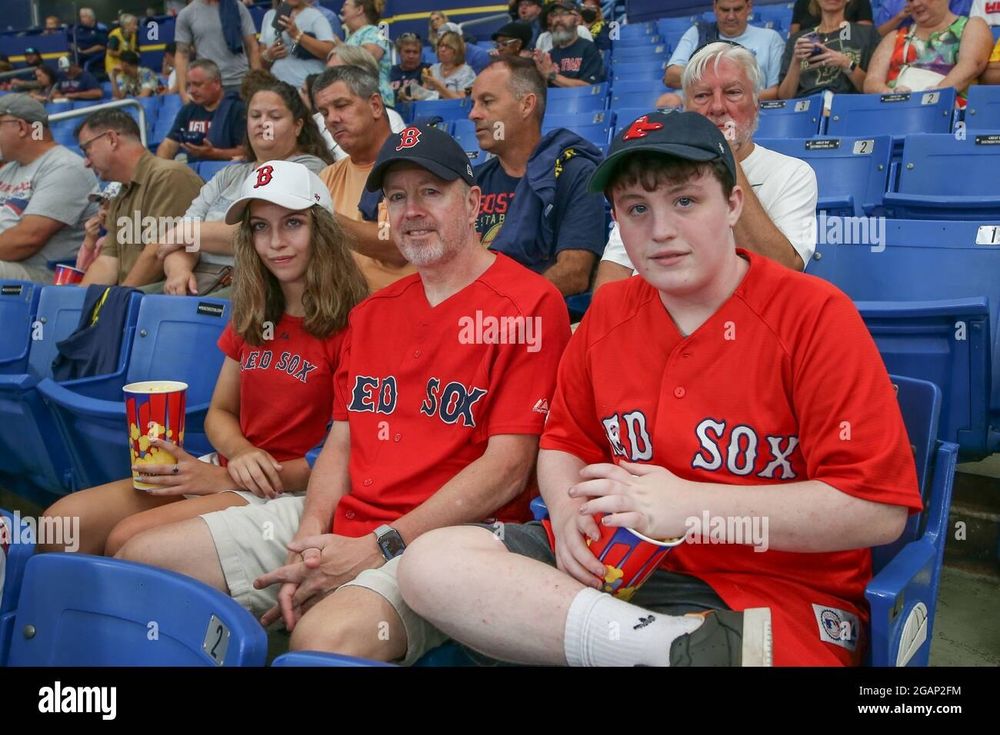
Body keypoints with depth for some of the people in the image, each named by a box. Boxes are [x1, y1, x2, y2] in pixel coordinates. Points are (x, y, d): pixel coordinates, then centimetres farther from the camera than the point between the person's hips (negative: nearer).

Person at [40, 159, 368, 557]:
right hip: (227, 469, 7)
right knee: (62, 521, -8)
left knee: (129, 539, -23)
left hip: (287, 493, -7)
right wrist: (241, 454, -8)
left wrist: (228, 479, -15)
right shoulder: (252, 318, 13)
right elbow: (220, 412, 17)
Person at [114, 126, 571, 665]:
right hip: (339, 522, 7)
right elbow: (340, 443, 14)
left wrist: (377, 549, -14)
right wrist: (309, 542, -5)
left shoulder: (529, 304, -7)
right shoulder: (371, 313, 18)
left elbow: (507, 468, -13)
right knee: (140, 559, 4)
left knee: (326, 636, -36)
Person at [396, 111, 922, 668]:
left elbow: (880, 510, -15)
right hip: (616, 563, 7)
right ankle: (690, 646, -23)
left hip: (775, 591, -7)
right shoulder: (608, 312, 7)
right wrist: (571, 514, -7)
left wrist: (692, 506, -21)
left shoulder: (814, 314, -10)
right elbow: (565, 442, 17)